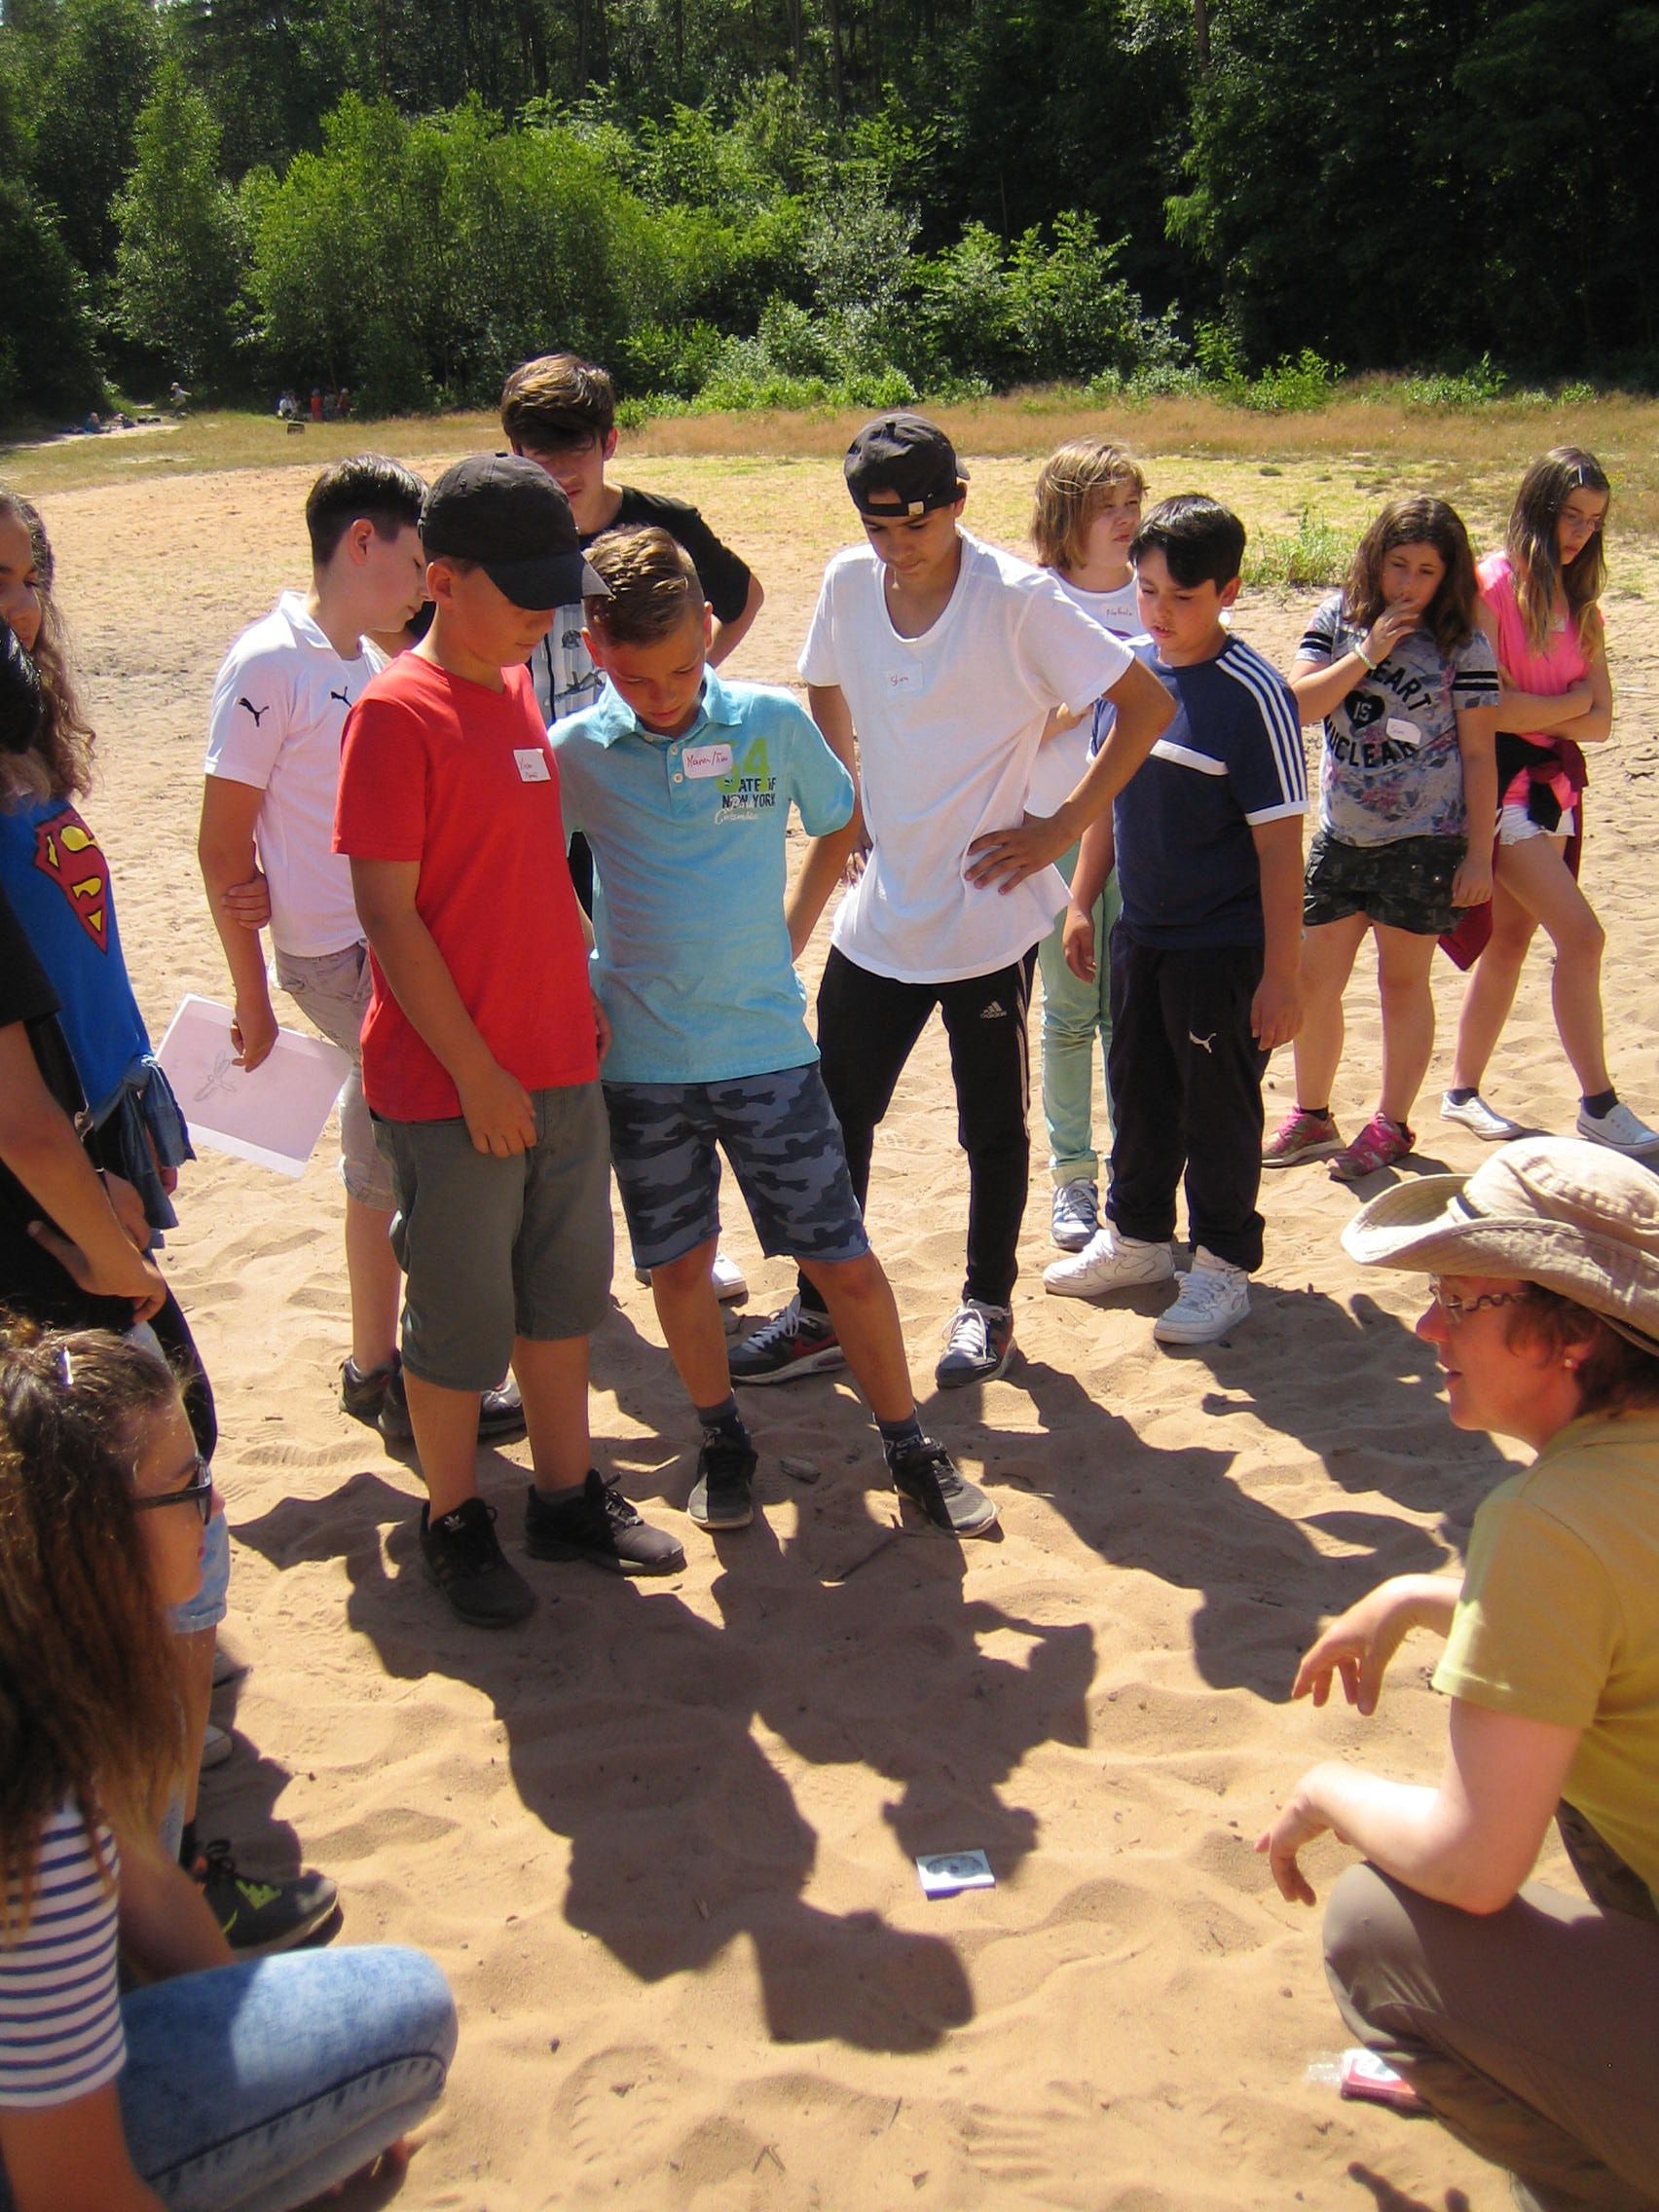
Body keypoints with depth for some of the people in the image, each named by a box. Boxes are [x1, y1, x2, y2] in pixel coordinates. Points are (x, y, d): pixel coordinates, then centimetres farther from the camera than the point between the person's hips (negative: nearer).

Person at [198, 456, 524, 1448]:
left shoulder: (364, 662, 10)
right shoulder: (270, 667, -14)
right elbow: (223, 849, -13)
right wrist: (254, 999, -10)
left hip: (389, 948, 8)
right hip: (344, 959, -8)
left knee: (386, 1164, 16)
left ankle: (377, 1368, 31)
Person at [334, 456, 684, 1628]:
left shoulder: (518, 691, 8)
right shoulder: (398, 713, -16)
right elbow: (388, 915, -17)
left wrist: (581, 993, 12)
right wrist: (478, 1074, -16)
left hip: (561, 1068, 7)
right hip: (451, 1090, -7)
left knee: (565, 1293, 18)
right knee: (461, 1320, 8)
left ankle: (569, 1495, 34)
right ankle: (454, 1522, 27)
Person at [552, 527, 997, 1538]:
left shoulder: (773, 722, -5)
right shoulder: (573, 753, -5)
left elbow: (842, 824, 12)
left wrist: (787, 935, 9)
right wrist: (576, 985, 3)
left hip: (769, 1046, 0)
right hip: (641, 1060, 1)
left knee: (843, 1258, 3)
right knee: (680, 1264, 10)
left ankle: (911, 1445, 20)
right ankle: (723, 1437, 32)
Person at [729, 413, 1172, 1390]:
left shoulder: (1018, 600, -15)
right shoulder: (849, 584, 1)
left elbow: (1149, 704, -13)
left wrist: (1064, 827, -13)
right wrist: (843, 818, 13)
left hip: (988, 915, -4)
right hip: (879, 914, 5)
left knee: (993, 1125, 11)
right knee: (835, 1116, 8)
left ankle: (989, 1307, 30)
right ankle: (821, 1314, 23)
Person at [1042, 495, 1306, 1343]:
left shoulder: (1252, 695, -18)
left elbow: (1279, 842, -16)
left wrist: (1280, 975, -17)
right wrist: (1082, 902, 14)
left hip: (1224, 949, -6)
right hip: (1140, 932, 6)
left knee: (1218, 1109, 6)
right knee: (1138, 1092, 19)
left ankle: (1223, 1265, 23)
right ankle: (1137, 1237, 37)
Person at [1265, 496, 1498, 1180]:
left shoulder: (1463, 644, -6)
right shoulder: (1338, 620, 3)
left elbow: (1478, 755, -5)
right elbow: (1298, 705, -7)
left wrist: (1479, 854, -7)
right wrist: (1367, 653, -16)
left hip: (1425, 842, -3)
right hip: (1340, 838, 3)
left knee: (1402, 981, 7)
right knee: (1312, 981, 6)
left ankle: (1391, 1125, 22)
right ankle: (1311, 1116, 25)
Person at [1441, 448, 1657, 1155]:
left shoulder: (1580, 603, 12)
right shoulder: (1491, 586, -9)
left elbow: (1600, 722, 5)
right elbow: (1486, 708, -17)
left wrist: (1532, 714, -11)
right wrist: (1569, 703, -4)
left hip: (1555, 778, 7)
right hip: (1502, 778, -7)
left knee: (1510, 942, 12)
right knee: (1581, 935, -13)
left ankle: (1464, 1090, 24)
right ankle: (1599, 1107, -6)